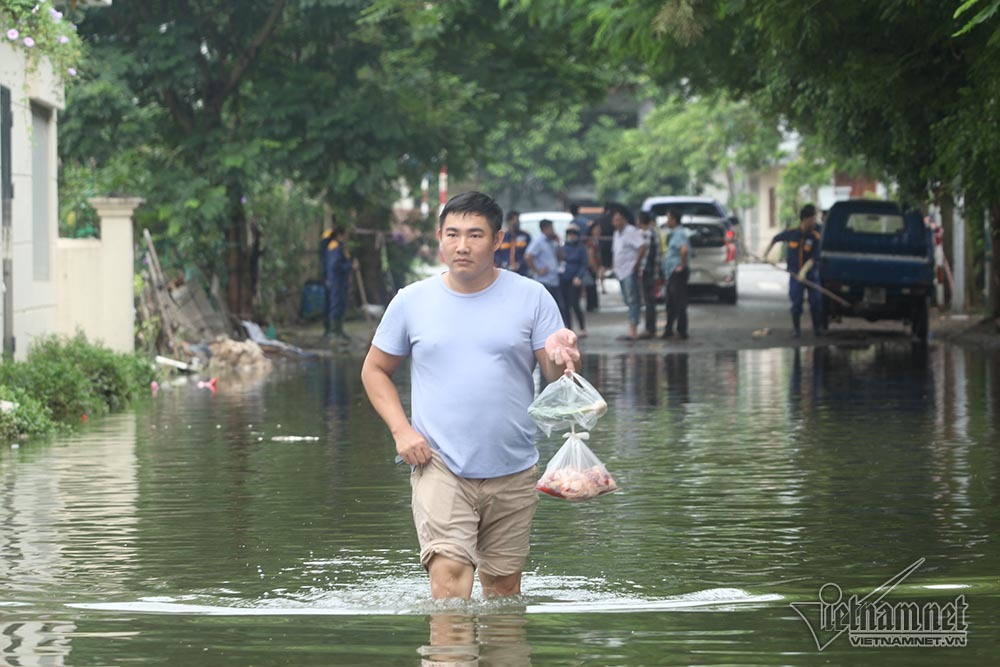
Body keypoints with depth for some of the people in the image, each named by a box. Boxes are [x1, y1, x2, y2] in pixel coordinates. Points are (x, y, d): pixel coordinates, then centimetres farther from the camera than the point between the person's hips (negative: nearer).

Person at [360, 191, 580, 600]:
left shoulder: (531, 297, 2)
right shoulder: (412, 301, 3)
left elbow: (557, 377, 0)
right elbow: (375, 370, 13)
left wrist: (561, 358, -25)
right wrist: (401, 430, -2)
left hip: (513, 470, 1)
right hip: (439, 465, -1)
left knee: (504, 586, 9)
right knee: (448, 573, -19)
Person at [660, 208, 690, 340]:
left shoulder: (679, 234, -16)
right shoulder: (675, 233, 17)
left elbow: (684, 249, -35)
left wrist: (682, 265, -25)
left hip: (678, 273, -11)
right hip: (672, 274, 11)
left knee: (679, 303, -7)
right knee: (671, 303, 14)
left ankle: (682, 332, -4)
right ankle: (669, 330, 20)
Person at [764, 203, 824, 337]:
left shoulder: (815, 237, -8)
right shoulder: (791, 233, -4)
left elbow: (813, 258, -14)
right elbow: (774, 240, 13)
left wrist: (804, 271, -28)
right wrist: (765, 255, 16)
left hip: (811, 274, 0)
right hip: (795, 274, 0)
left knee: (816, 301, -2)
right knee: (796, 303, 1)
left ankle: (817, 327, 13)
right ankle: (796, 329, 13)